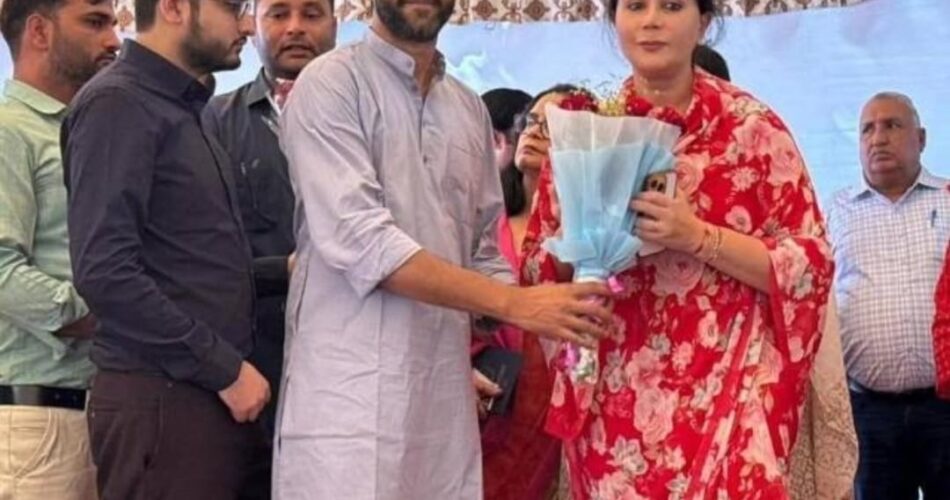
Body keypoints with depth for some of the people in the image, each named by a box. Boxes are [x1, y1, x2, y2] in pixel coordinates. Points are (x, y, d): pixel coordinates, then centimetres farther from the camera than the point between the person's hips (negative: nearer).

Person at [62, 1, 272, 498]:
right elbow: (105, 272, -20)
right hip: (160, 401, -8)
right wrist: (224, 368, -16)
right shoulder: (118, 104, -11)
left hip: (209, 393, 8)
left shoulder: (184, 108, 17)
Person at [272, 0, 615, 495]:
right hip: (352, 393, -6)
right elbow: (359, 239, -16)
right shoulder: (331, 83, -5)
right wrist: (515, 304, -18)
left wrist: (557, 311, -1)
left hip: (447, 394, 6)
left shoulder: (470, 109, 15)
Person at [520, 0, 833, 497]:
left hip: (724, 397, -2)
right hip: (611, 396, 3)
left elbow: (809, 264, -5)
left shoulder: (752, 126, -3)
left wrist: (698, 238, -17)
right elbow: (540, 269, 11)